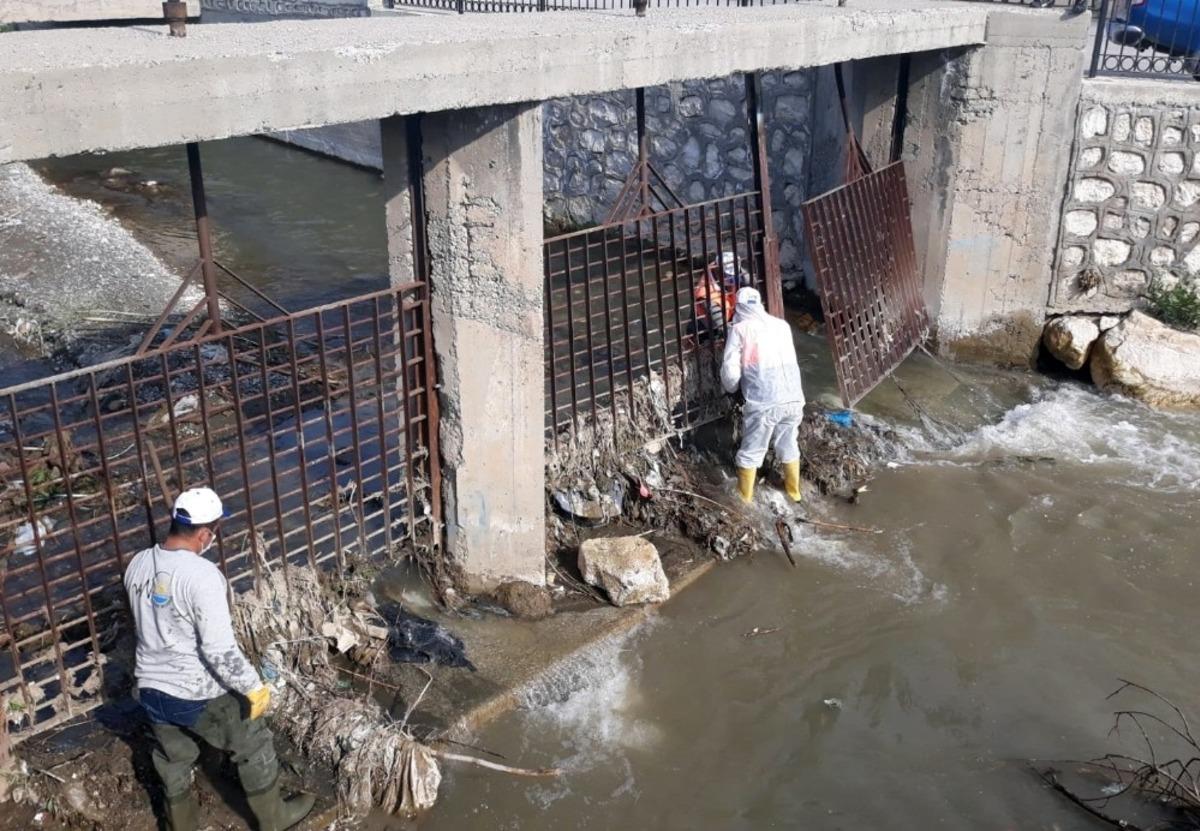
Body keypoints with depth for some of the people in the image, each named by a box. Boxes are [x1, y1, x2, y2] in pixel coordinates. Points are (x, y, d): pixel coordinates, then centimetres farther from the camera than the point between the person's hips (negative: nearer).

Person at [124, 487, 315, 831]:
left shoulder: (138, 564, -4)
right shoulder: (203, 575, -27)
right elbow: (220, 649, -27)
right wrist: (254, 687, -16)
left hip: (152, 689, 6)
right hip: (202, 694, -6)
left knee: (173, 762, 27)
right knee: (254, 747, 17)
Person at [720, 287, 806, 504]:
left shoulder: (739, 329, 0)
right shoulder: (782, 325, 14)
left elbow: (730, 370, -4)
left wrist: (731, 388, 16)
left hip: (762, 403, -5)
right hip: (793, 398, 5)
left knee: (751, 453, 10)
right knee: (789, 447, 23)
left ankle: (744, 500, 18)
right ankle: (794, 492, 37)